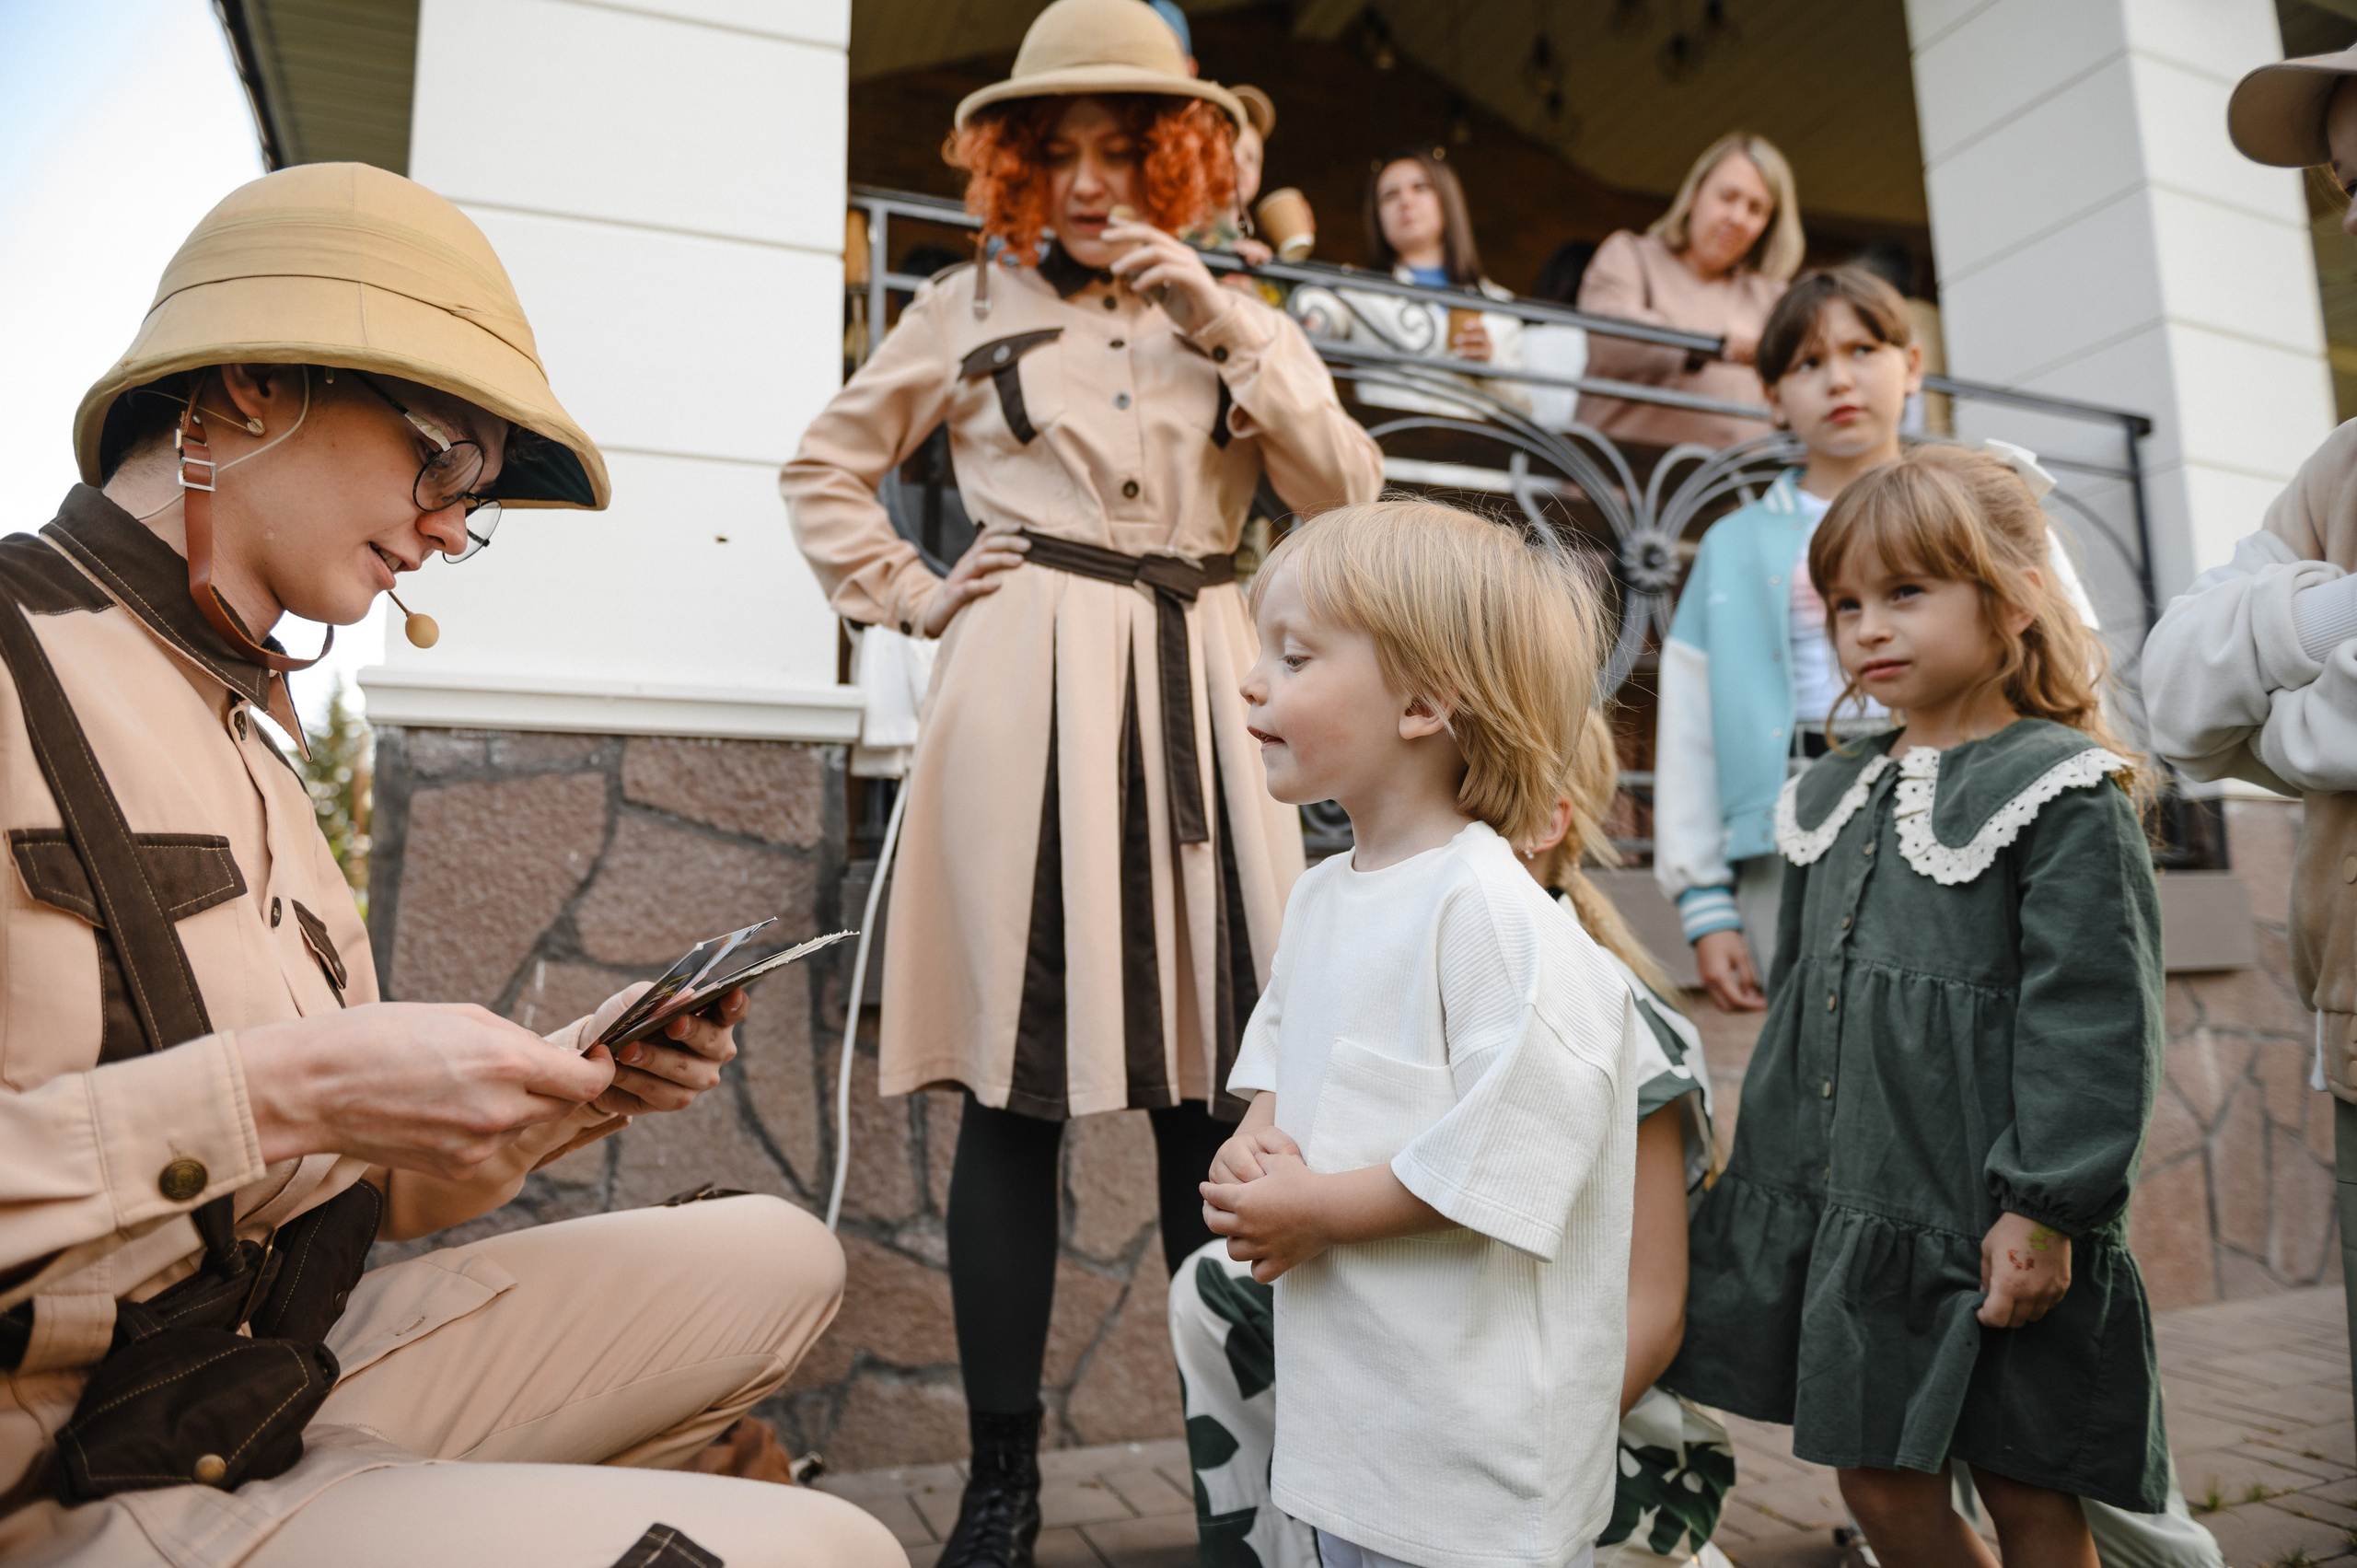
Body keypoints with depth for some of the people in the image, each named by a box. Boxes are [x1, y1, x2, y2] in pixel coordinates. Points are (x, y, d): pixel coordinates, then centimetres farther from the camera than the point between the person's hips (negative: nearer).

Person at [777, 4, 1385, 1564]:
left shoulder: (1237, 316, 17)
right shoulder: (971, 308, 13)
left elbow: (1351, 490, 3)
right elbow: (825, 467, 18)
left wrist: (1222, 322, -2)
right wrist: (913, 600, 5)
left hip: (1202, 700, 2)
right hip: (1027, 700, -1)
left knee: (1219, 1088, 1)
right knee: (1017, 1089, -2)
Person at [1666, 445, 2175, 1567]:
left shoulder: (2063, 793, -9)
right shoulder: (1833, 795, 11)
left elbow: (2091, 1019, -14)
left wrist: (2045, 1209, -17)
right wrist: (1768, 1171, 17)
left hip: (1987, 1235, -6)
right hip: (1837, 1216, 6)